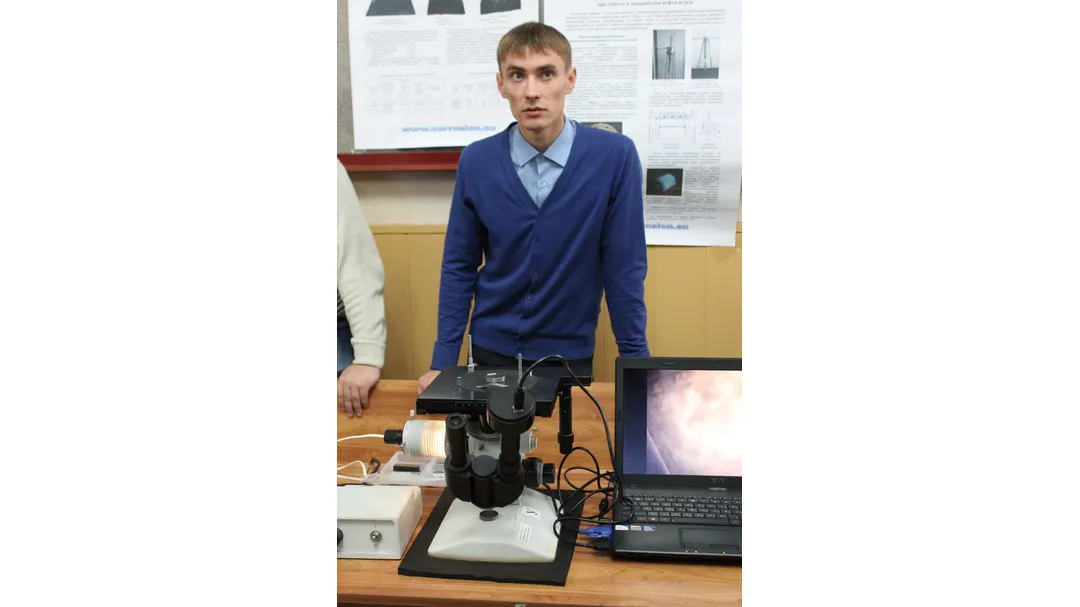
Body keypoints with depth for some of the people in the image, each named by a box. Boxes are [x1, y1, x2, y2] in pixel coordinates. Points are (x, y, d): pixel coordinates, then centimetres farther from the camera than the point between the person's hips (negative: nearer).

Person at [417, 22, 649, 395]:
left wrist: (636, 362, -7)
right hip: (492, 348, 2)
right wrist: (443, 361, -3)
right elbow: (459, 266, -2)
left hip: (570, 352, -1)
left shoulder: (614, 156, -15)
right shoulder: (476, 162, -9)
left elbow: (623, 267, -9)